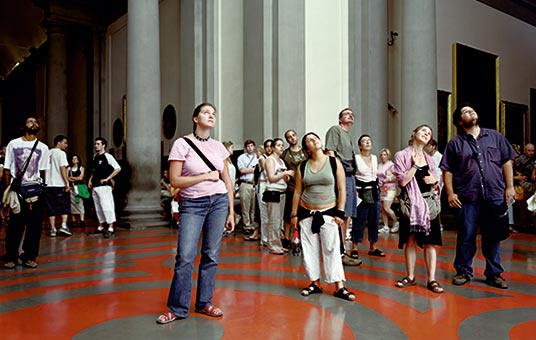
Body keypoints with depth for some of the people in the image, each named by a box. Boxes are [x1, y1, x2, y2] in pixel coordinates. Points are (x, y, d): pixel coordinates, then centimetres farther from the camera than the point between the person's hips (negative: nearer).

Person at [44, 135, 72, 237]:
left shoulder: (48, 153, 14)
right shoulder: (61, 153, -5)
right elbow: (63, 168, -14)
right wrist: (67, 182, -14)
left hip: (48, 184, 6)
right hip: (60, 184, -6)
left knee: (51, 207, 7)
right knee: (65, 205, 5)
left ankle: (53, 229, 6)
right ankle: (64, 225, -6)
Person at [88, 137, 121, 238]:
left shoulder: (108, 156, -7)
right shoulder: (95, 157, 15)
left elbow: (118, 168, -13)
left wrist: (107, 179, -15)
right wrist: (90, 179, 14)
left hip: (104, 186, -8)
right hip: (95, 186, 8)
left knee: (106, 206, -12)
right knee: (98, 207, 13)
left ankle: (111, 228, -10)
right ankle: (100, 227, 23)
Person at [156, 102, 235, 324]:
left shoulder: (218, 147, 8)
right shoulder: (182, 144, -5)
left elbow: (227, 181, 11)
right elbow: (174, 180, -10)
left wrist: (231, 212, 8)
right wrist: (206, 176, -12)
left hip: (219, 201, 4)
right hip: (192, 204, -3)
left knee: (211, 255, 7)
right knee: (185, 256, -6)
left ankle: (204, 303, 22)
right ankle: (178, 308, 10)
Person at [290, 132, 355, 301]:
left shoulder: (334, 162, -2)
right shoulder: (303, 167, 3)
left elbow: (341, 190, -3)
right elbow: (297, 192, 7)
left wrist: (340, 213, -8)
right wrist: (294, 214, 7)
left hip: (328, 213, -2)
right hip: (306, 213, 2)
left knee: (332, 248, -5)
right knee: (310, 249, 7)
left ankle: (339, 287, 0)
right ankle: (315, 283, 20)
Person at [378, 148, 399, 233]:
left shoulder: (392, 165, -6)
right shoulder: (379, 166, 14)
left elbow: (396, 177, -10)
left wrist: (386, 180, -17)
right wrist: (377, 181, 5)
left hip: (390, 189, -6)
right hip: (381, 189, 7)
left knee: (386, 208, -13)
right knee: (382, 209, 5)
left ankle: (396, 223, 8)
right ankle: (386, 227, 13)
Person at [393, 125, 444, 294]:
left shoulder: (430, 159, 13)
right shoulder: (402, 155, -1)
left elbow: (435, 185, 18)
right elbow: (403, 181, -12)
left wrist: (435, 181, -4)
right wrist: (415, 164, -11)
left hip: (428, 203, 4)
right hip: (411, 203, -3)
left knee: (430, 242, 0)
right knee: (410, 240, 4)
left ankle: (431, 279, 4)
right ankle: (410, 276, 17)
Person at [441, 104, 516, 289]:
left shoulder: (494, 136, 11)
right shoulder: (455, 143, 5)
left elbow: (506, 162, 11)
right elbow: (447, 170, 3)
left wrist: (509, 187, 4)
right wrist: (450, 193, -4)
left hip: (495, 196, 2)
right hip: (468, 197, -2)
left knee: (493, 237, 10)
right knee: (466, 237, 4)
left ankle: (494, 273, 22)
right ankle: (463, 271, 17)